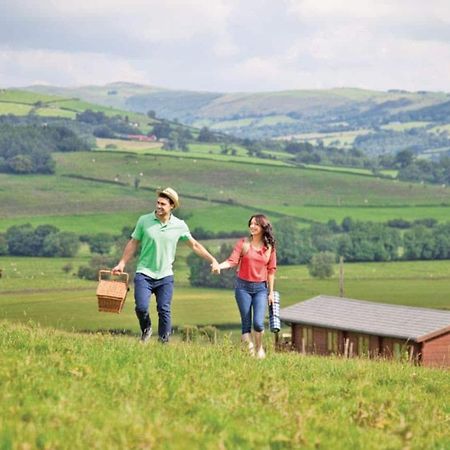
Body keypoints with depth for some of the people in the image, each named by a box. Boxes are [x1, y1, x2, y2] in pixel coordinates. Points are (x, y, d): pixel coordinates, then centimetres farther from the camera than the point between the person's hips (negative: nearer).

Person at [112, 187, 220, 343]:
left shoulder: (180, 225, 0)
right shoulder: (144, 220, -3)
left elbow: (195, 245, 11)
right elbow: (133, 243, 8)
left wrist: (213, 260, 7)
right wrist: (122, 264, 4)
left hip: (165, 276, 1)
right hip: (144, 274, -1)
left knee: (164, 311, -2)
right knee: (141, 307, -14)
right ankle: (146, 330, 17)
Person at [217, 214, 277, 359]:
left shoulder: (269, 247, 3)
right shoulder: (243, 243, 0)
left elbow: (271, 270, 6)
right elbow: (232, 261, -9)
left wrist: (271, 292, 4)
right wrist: (219, 266, -28)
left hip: (261, 288, 0)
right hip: (243, 287, 0)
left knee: (258, 323, -12)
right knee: (246, 324, 0)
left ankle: (259, 349, 13)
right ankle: (250, 350, 10)